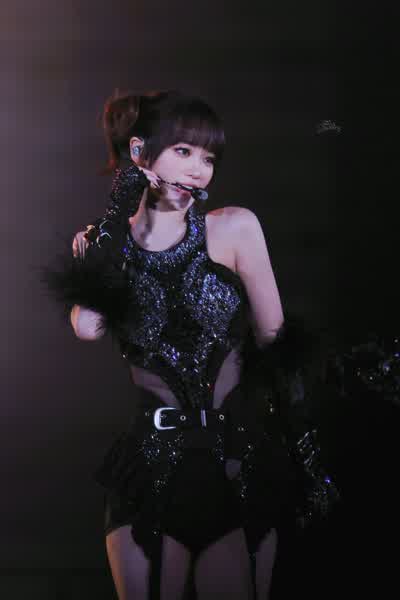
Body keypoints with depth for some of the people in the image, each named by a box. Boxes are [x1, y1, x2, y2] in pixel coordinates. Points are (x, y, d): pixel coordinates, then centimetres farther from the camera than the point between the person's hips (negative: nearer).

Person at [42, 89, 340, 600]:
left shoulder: (234, 228, -3)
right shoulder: (110, 242, 2)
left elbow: (275, 342, -1)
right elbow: (87, 327, -17)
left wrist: (302, 454, -2)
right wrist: (109, 231, -8)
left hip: (238, 460, -1)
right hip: (151, 461, 1)